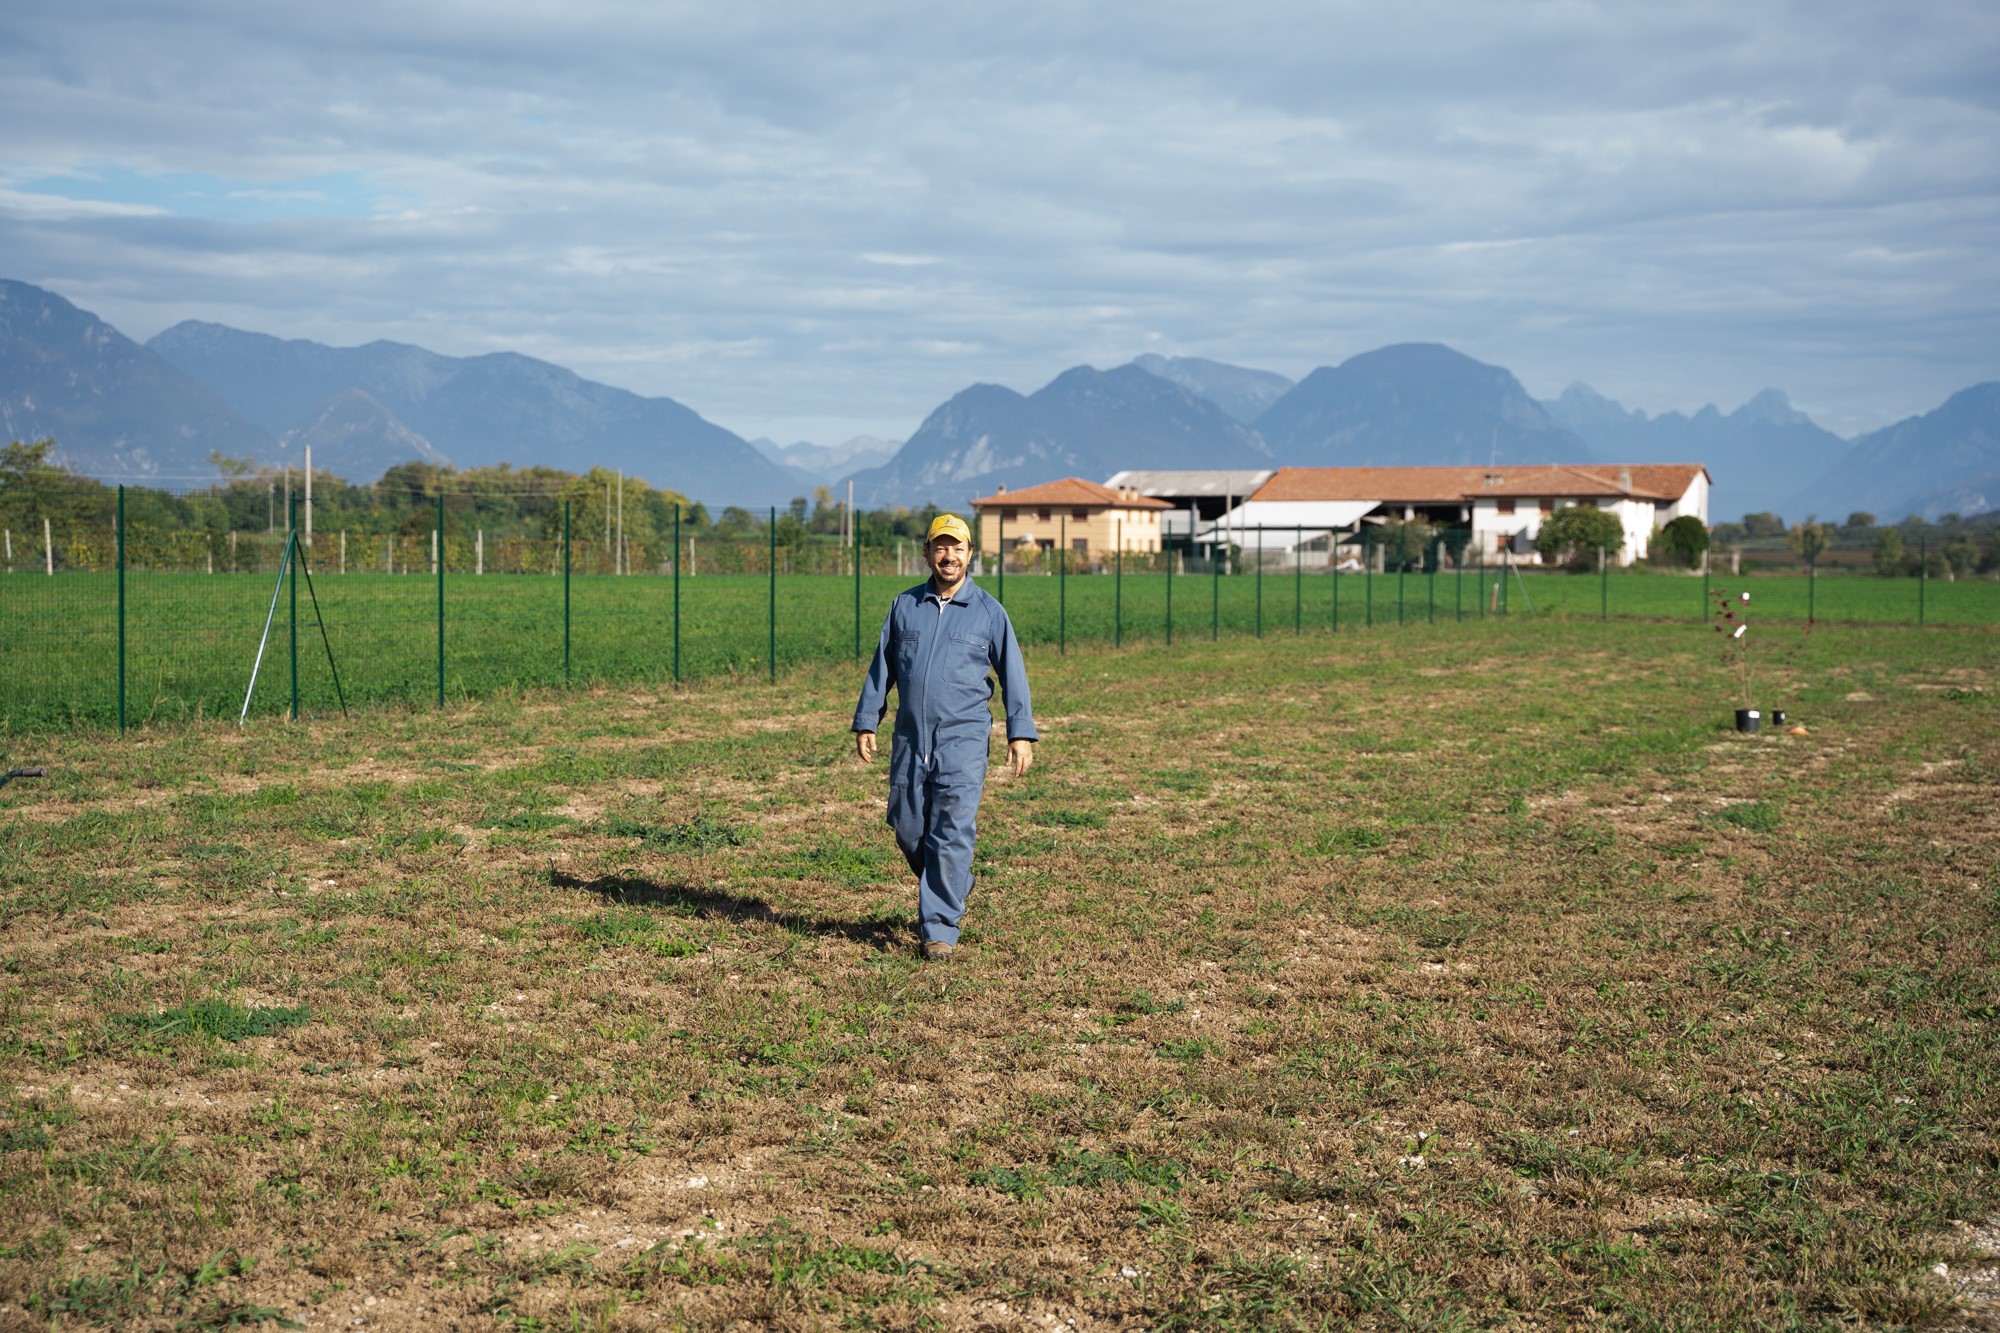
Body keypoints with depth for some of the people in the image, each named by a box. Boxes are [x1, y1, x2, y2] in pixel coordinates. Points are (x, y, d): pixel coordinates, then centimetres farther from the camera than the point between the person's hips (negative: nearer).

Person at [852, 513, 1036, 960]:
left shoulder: (989, 612, 3)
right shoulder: (904, 605, 10)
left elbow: (1012, 675, 3)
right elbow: (881, 668, 13)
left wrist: (1021, 734, -3)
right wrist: (866, 722, 8)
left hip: (962, 740, -3)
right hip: (909, 738, 3)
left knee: (951, 835, -9)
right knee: (907, 828, 7)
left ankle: (939, 929, -4)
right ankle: (951, 889, 32)